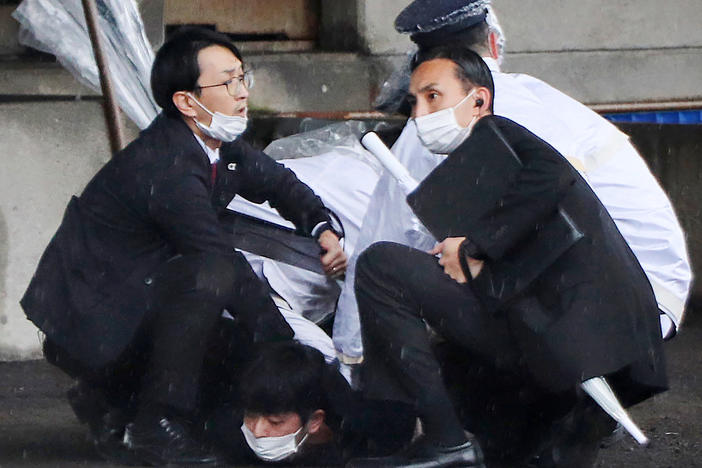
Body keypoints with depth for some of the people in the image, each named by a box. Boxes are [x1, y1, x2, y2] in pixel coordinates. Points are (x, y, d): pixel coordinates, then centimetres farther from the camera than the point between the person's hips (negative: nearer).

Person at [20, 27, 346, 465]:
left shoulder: (219, 145, 3)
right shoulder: (167, 170, -26)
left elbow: (279, 182, 20)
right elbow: (225, 263, -28)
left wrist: (323, 229, 0)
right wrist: (294, 345, -25)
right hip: (88, 326, -10)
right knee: (211, 276, -28)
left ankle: (112, 399, 17)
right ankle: (156, 425, -19)